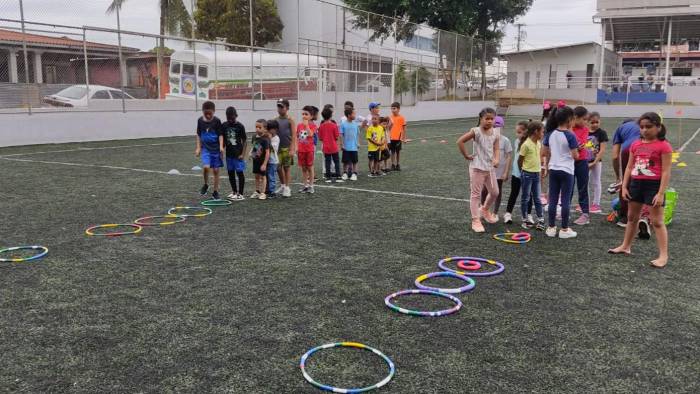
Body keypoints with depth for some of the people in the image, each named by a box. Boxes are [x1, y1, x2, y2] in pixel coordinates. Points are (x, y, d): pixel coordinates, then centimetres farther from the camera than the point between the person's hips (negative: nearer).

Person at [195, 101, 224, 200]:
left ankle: (215, 191, 14)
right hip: (206, 148, 1)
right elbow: (199, 135, 11)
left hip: (216, 149, -1)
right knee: (206, 167, -20)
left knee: (216, 170, 2)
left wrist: (221, 146, -17)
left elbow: (220, 135, -4)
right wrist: (198, 148, 8)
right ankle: (206, 184, 7)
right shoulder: (200, 121, 2)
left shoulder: (217, 121, -6)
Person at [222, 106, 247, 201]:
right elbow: (223, 140, 12)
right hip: (229, 154, 5)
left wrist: (243, 154, -10)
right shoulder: (224, 126, 4)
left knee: (240, 173, -3)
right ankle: (234, 192, 25)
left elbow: (245, 141, -6)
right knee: (230, 173, 12)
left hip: (238, 154, -5)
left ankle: (240, 194, 3)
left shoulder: (240, 126, -9)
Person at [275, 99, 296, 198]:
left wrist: (292, 149, -17)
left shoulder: (290, 120, -6)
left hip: (287, 148, -5)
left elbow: (294, 136, -10)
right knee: (278, 167, 9)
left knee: (287, 168, 1)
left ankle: (287, 188, 7)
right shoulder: (276, 120, 7)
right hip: (278, 147, 5)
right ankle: (282, 185, 26)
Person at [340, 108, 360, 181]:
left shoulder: (356, 124, 1)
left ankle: (354, 174, 18)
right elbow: (341, 135, -5)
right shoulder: (343, 124, -8)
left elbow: (357, 134, 10)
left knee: (354, 161, 7)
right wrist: (342, 145, -8)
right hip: (346, 147, -2)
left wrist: (358, 144, 10)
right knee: (345, 161, 8)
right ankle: (345, 173, 22)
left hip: (354, 147, 2)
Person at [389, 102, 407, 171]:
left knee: (398, 151, 8)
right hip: (391, 138, 3)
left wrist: (403, 138, -3)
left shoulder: (401, 118, -6)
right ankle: (393, 165, 15)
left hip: (398, 138, -2)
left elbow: (404, 128, -2)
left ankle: (398, 165, 18)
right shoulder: (390, 117, 3)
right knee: (392, 151, 8)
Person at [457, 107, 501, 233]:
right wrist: (466, 156, -13)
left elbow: (496, 149, 4)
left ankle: (485, 210, 41)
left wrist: (496, 159, -15)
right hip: (477, 167, -5)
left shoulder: (496, 133, 2)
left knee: (495, 192, 14)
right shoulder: (476, 131, -14)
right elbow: (460, 141, -18)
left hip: (490, 167, 6)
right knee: (476, 194, 2)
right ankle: (475, 220, 8)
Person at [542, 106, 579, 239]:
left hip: (553, 170, 5)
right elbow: (575, 156, -14)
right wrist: (576, 152, 9)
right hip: (566, 171, -5)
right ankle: (564, 229, 9)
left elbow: (544, 153, 6)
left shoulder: (550, 134, 1)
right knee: (565, 200, 3)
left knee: (553, 200, 10)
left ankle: (551, 228, 14)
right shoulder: (570, 135, -14)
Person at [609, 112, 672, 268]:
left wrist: (661, 193, -18)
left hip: (654, 185, -6)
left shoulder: (664, 146, -11)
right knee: (632, 217, 19)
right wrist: (624, 186, 5)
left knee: (657, 221, -3)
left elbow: (666, 172, -13)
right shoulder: (635, 144, 7)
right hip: (636, 183, 6)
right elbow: (629, 167, 11)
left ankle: (663, 256, 3)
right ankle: (625, 246, 33)